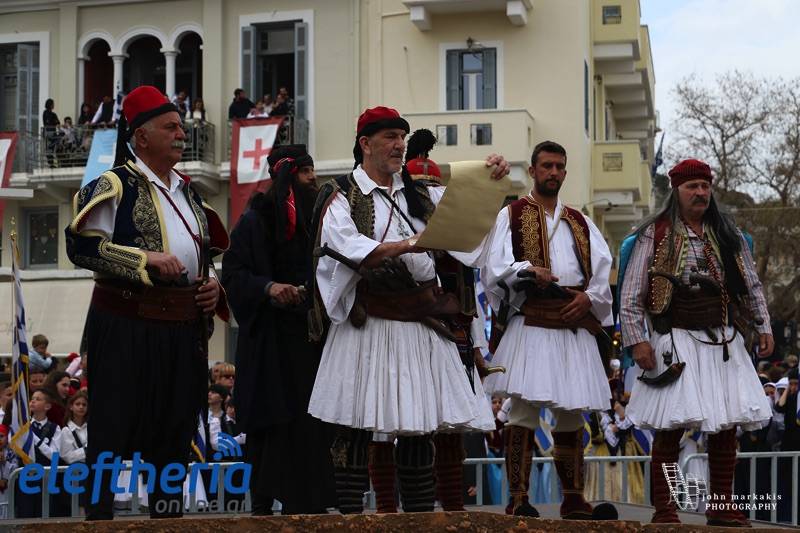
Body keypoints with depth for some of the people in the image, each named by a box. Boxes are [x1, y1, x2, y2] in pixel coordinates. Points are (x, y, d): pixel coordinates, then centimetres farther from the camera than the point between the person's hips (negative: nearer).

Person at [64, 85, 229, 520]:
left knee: (174, 428, 10)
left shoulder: (186, 191, 17)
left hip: (184, 330, 7)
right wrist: (146, 260, -20)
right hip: (127, 326, -7)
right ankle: (99, 513, 5)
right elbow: (80, 244, -14)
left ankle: (167, 513, 20)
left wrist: (213, 284, 7)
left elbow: (204, 253, 28)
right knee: (115, 429, -3)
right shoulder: (114, 186, -4)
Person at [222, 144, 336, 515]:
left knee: (311, 423, 2)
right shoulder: (257, 219, -2)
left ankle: (306, 503, 7)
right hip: (271, 335, -5)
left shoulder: (315, 217, 15)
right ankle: (262, 503, 0)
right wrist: (269, 287, -24)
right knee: (274, 423, -6)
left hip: (309, 333, 5)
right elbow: (232, 272, -9)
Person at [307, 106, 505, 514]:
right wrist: (407, 245, -26)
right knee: (357, 427, -5)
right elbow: (345, 246, -15)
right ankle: (350, 515, 1)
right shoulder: (341, 196, 2)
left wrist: (493, 176, -2)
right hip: (368, 321, -5)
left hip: (420, 319, 5)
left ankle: (420, 517, 13)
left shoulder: (421, 195, 18)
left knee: (419, 426, 6)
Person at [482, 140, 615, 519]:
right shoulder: (512, 215, 9)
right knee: (524, 407, -10)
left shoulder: (579, 222, 22)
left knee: (572, 411, 6)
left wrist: (590, 296, -5)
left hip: (576, 325, 5)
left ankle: (573, 498, 12)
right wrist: (526, 270, -20)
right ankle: (518, 497, -9)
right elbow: (495, 267, -2)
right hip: (532, 321, -4)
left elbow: (604, 269, 13)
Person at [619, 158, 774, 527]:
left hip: (723, 340, 5)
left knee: (727, 422, 4)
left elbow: (752, 286, 20)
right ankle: (663, 509, 1)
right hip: (675, 340, -4)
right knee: (671, 425, -8)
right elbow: (631, 296, -2)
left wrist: (764, 326, 11)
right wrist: (636, 340, -9)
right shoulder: (654, 235, 1)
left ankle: (722, 507, 14)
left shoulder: (728, 235, 14)